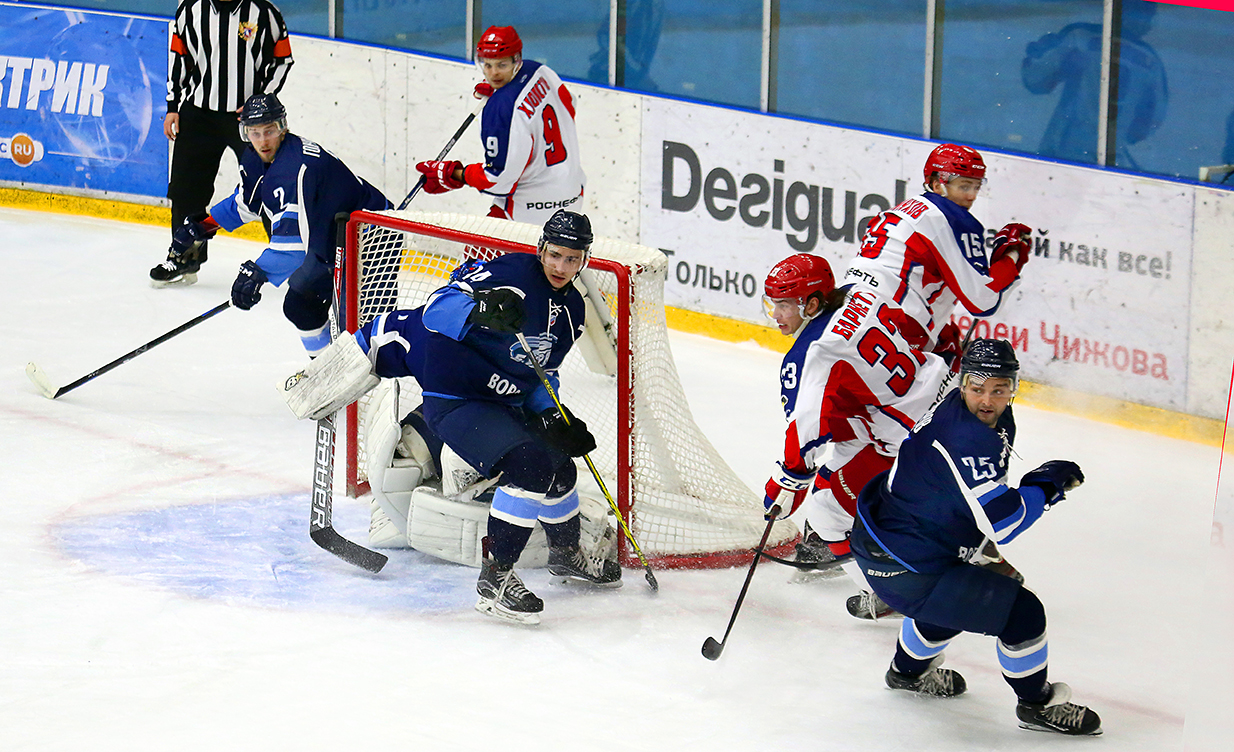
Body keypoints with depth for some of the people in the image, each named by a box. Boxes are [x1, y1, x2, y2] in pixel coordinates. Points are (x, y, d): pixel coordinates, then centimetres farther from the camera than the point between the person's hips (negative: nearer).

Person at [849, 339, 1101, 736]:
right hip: (902, 569, -11)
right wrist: (1046, 484, -17)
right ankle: (1036, 704, 14)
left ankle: (908, 671, 58)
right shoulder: (967, 439, -29)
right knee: (1021, 611, -8)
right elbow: (1002, 522, -30)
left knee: (956, 594, 38)